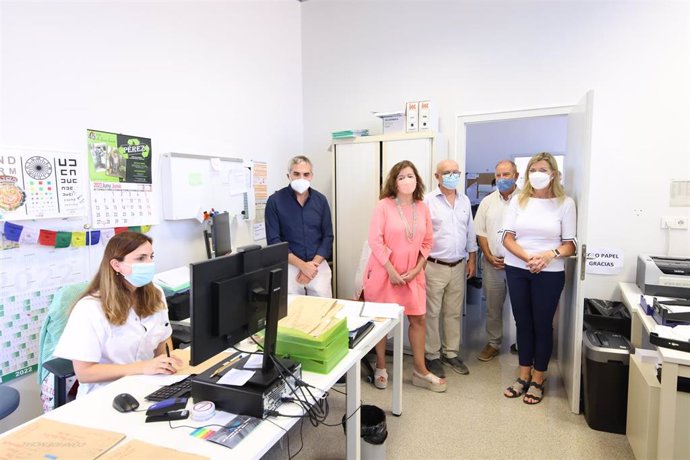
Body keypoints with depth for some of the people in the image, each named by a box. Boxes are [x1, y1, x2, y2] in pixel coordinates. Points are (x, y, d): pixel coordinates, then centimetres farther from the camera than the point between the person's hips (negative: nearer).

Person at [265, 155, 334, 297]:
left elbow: (327, 237, 4)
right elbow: (274, 240, -8)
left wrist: (313, 264, -10)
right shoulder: (275, 201, -5)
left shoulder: (321, 200, 3)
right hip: (289, 266, -2)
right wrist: (302, 265, -14)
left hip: (318, 265, 2)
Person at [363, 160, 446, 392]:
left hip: (412, 274, 5)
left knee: (418, 319, 8)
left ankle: (420, 371, 24)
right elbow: (375, 241, -15)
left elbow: (427, 242, 8)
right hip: (384, 272, -4)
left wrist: (417, 268, -3)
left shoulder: (423, 208, 3)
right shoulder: (384, 205, -11)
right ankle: (380, 367, 27)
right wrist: (391, 271, -16)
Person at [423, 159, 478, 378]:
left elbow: (470, 232, 15)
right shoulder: (428, 201, -7)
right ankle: (432, 355, 16)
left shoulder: (465, 200, 9)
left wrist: (472, 259, 12)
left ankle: (451, 352, 27)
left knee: (454, 312, 13)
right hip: (434, 267, -5)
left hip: (459, 267, 5)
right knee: (432, 313, 3)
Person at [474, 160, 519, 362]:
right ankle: (493, 343, 26)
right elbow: (480, 232, 8)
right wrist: (489, 256, -2)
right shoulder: (487, 202, 8)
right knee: (493, 307, 12)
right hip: (492, 263, 3)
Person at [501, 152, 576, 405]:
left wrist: (550, 254, -21)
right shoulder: (518, 201, 4)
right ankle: (524, 376, 26)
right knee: (523, 322, 11)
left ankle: (538, 380, 23)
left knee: (542, 324, 7)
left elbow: (570, 244, -1)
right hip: (517, 270, 2)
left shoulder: (565, 203, -1)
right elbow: (507, 237, -1)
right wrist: (528, 257, -16)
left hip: (549, 273, -2)